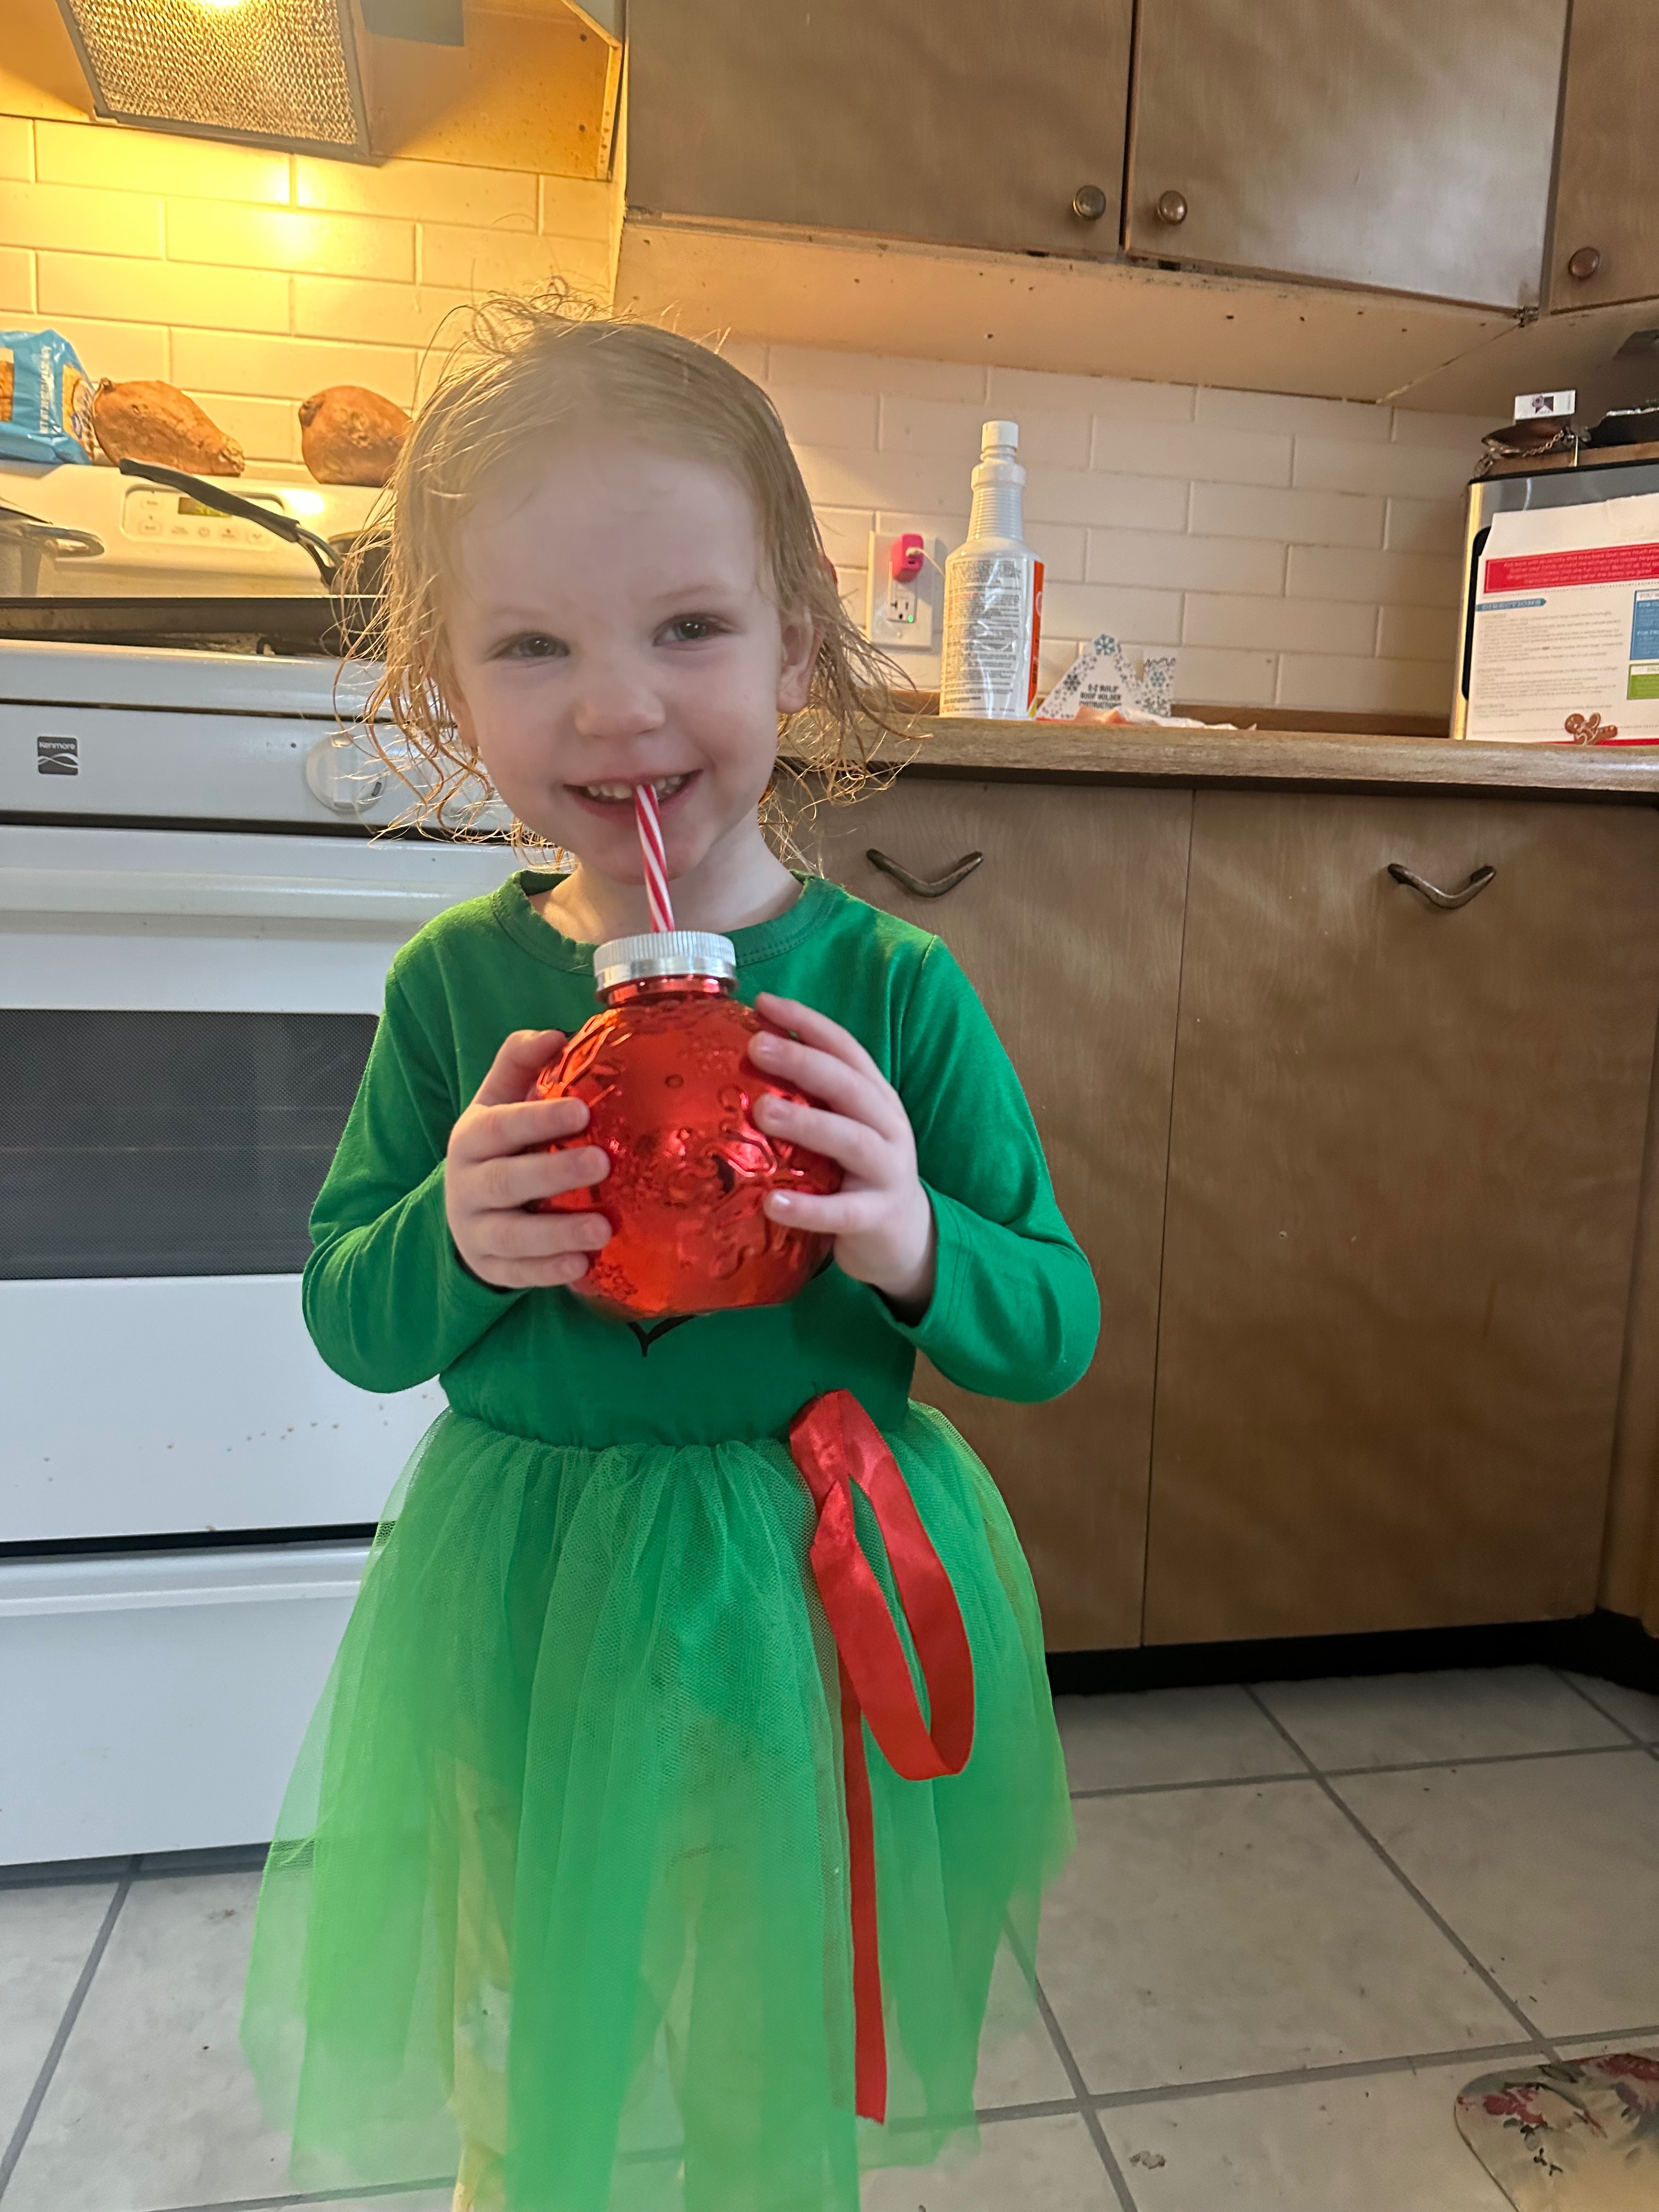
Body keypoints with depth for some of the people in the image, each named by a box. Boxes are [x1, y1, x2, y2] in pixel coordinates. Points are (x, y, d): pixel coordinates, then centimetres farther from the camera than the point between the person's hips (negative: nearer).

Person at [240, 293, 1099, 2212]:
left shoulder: (895, 994, -14)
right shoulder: (454, 990, -8)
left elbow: (1056, 1333, -9)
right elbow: (345, 1322, -1)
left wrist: (915, 1244, -30)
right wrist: (452, 1243, -22)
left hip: (808, 1610, -1)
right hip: (516, 1621, 2)